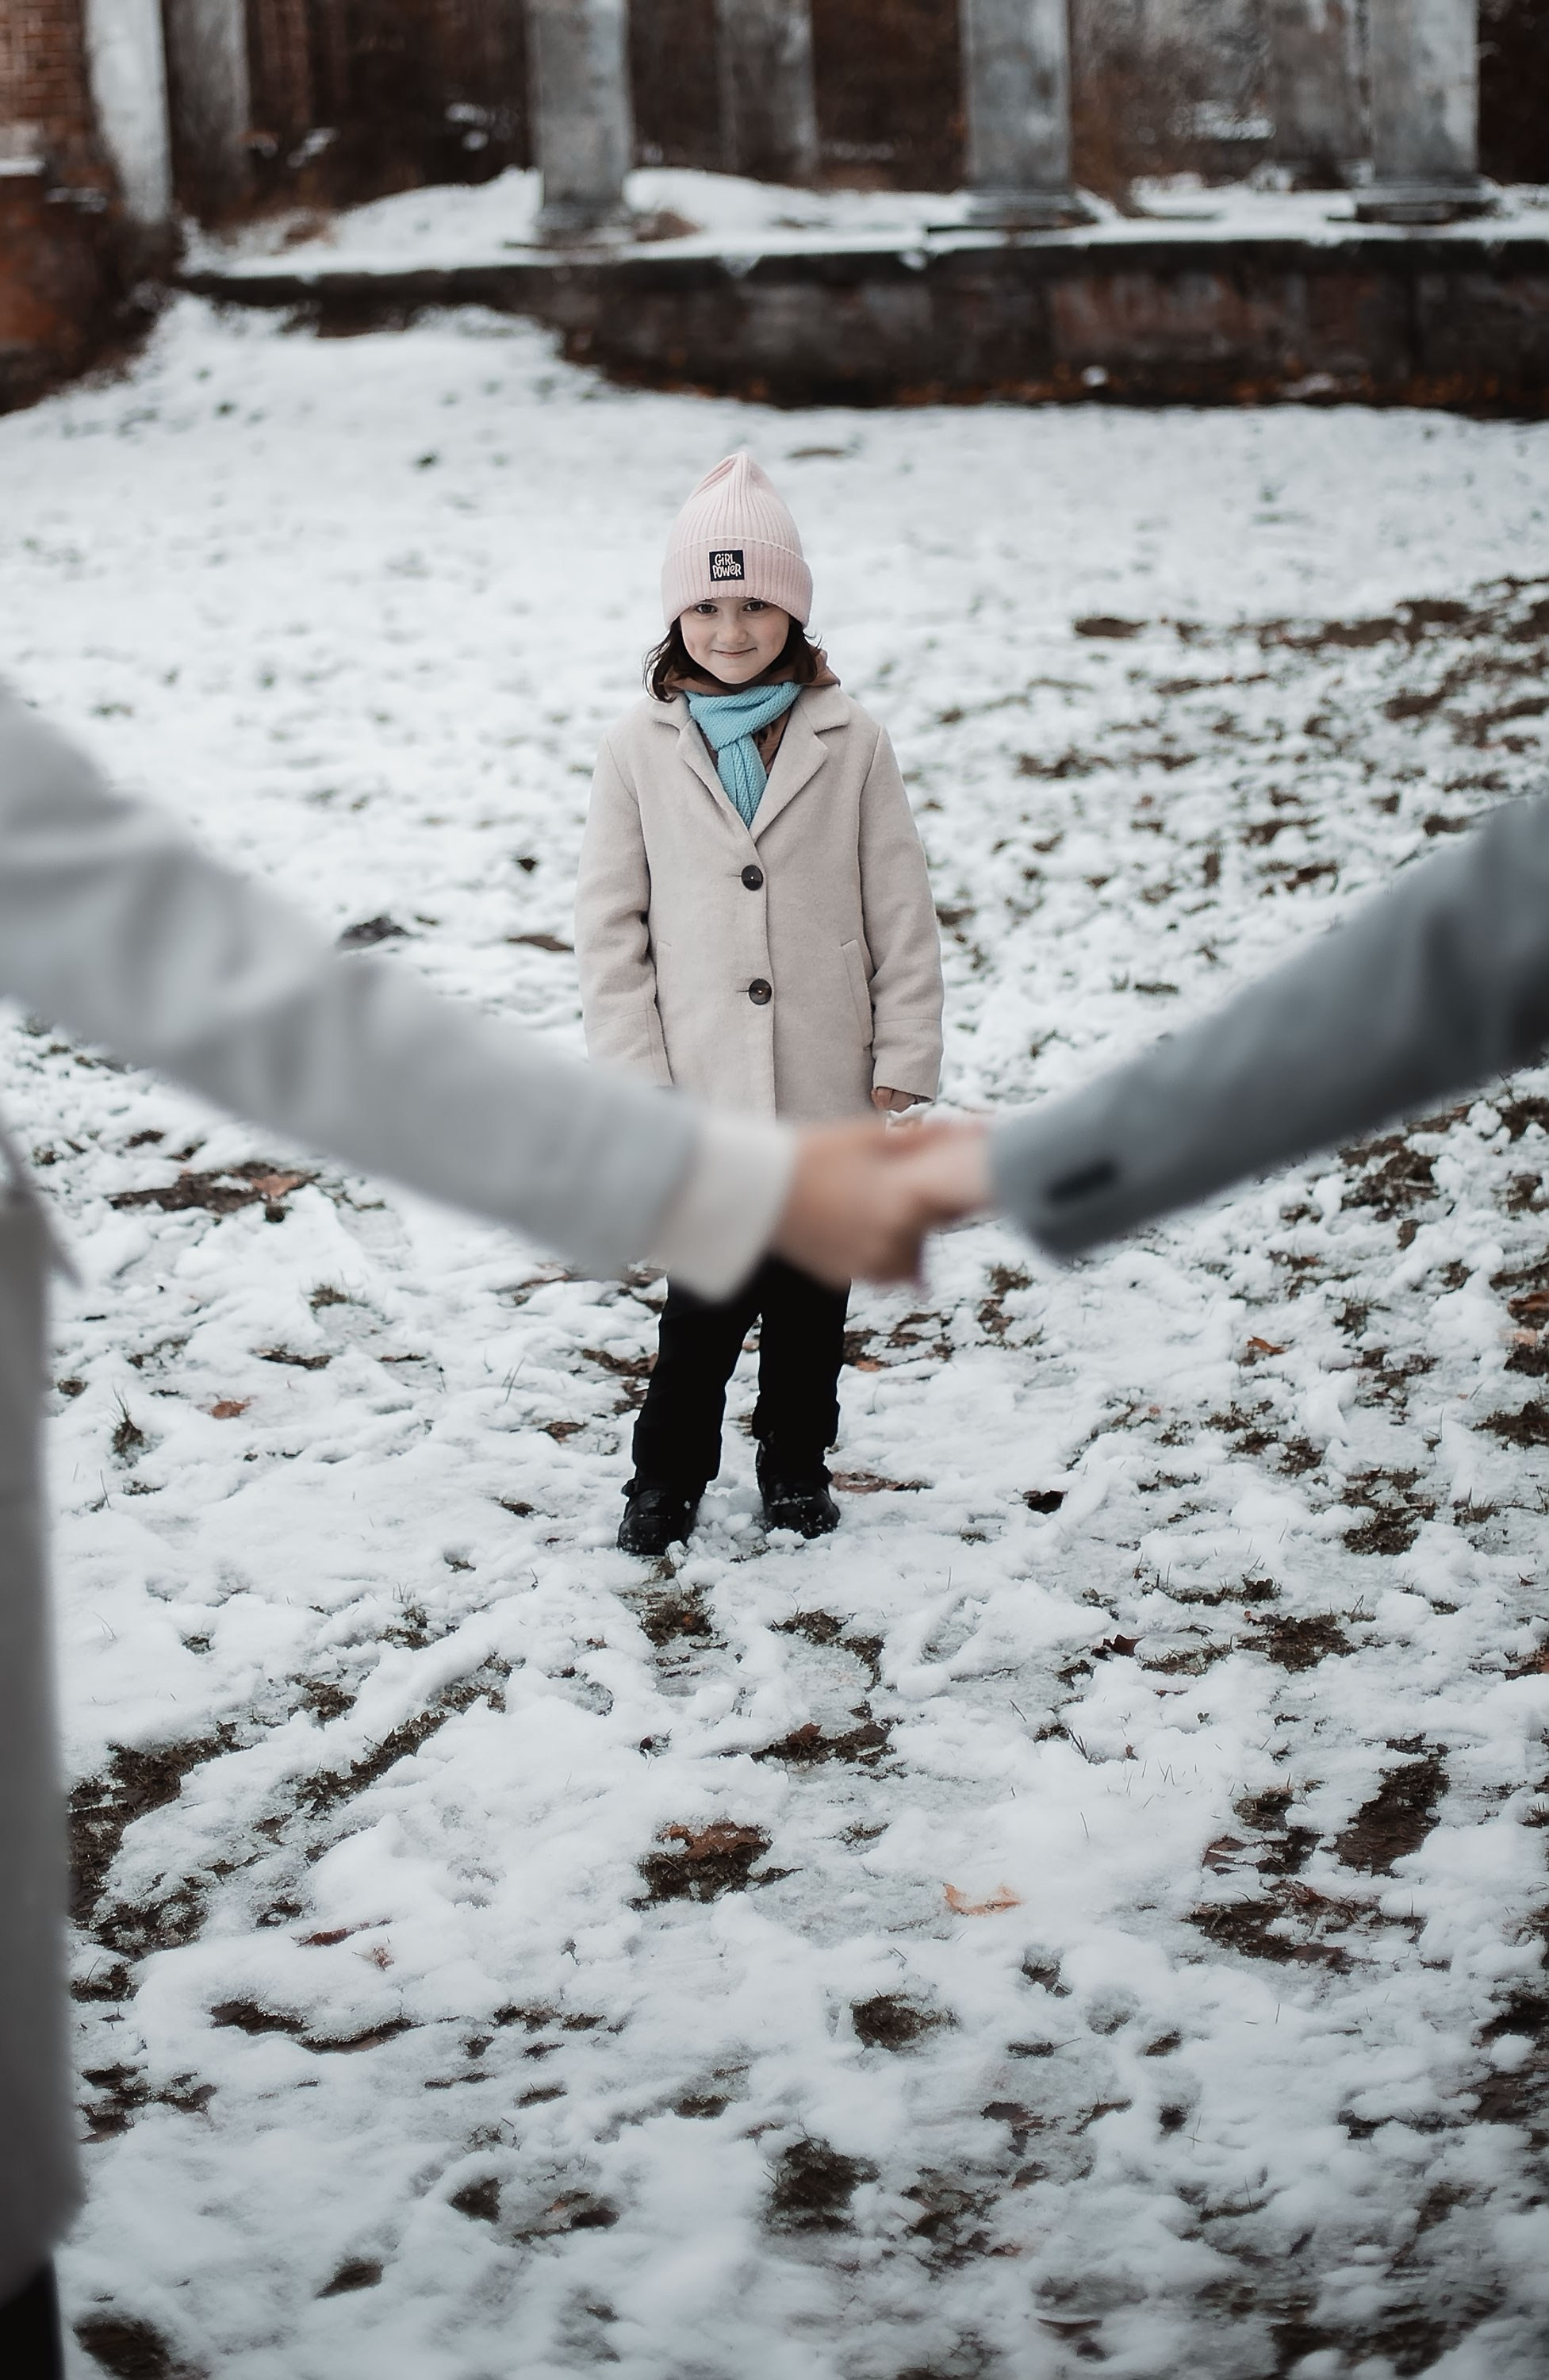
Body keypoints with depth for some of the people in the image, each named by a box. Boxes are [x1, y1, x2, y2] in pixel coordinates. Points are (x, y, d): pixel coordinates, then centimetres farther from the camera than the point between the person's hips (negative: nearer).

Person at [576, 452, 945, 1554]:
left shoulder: (849, 740, -1)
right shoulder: (640, 749, 0)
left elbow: (901, 906, 2)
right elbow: (611, 922, 3)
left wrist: (905, 1058, 0)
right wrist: (636, 1071, -3)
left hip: (826, 1085, 1)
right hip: (702, 1083, -1)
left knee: (811, 1292, 13)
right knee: (710, 1294, -2)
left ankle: (798, 1464, 31)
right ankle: (668, 1474, 16)